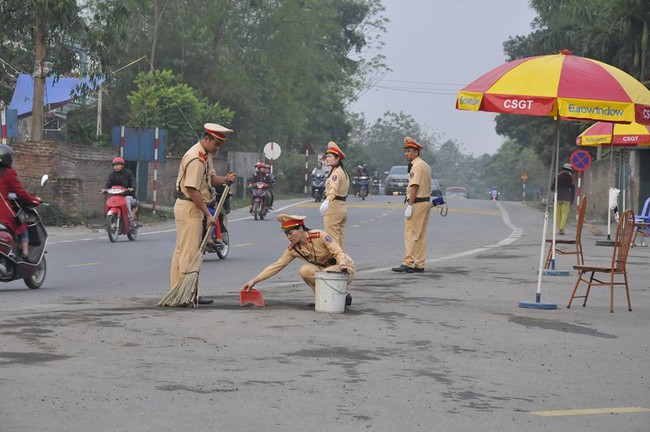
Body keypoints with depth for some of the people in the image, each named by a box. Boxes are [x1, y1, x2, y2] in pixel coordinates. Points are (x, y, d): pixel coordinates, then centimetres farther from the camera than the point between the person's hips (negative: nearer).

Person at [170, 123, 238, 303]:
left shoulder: (206, 155, 11)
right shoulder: (196, 158, -21)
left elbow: (211, 178, 17)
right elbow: (192, 190, -24)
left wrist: (225, 179, -5)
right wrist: (208, 214, -22)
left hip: (190, 207, 10)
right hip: (189, 207, -10)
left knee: (181, 251, 13)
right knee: (189, 252, -7)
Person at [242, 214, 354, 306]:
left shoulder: (320, 236, -21)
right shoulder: (293, 249, -5)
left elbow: (339, 252, -21)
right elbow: (276, 265, -6)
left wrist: (342, 265, -42)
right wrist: (254, 280, -13)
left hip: (345, 269, -5)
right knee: (305, 271, -21)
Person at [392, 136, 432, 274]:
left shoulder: (416, 166, -13)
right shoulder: (425, 165, 19)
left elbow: (414, 186, -20)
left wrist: (409, 206, -22)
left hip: (417, 203, -10)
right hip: (426, 201, 10)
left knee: (411, 234, -9)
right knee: (421, 235, 10)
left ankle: (408, 263, -12)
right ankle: (420, 265, 11)